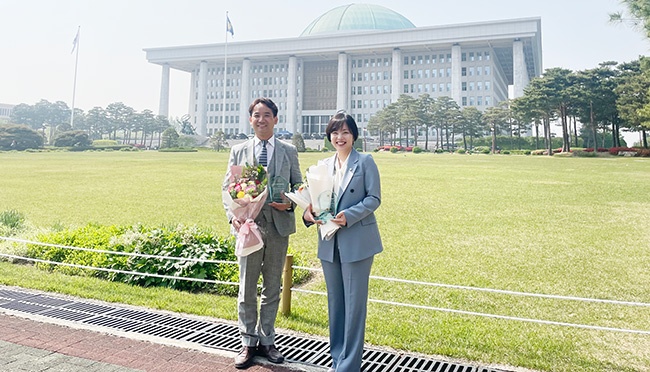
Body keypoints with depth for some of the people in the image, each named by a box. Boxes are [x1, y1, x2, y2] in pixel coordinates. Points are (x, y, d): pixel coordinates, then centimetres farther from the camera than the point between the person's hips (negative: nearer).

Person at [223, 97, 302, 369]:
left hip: (279, 225, 1)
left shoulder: (289, 151, 7)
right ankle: (248, 343, 21)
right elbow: (227, 188, 5)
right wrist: (233, 216, -11)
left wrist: (290, 203, -12)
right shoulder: (238, 151, 7)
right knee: (247, 288, 5)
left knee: (273, 287, 12)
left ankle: (267, 340, 27)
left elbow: (298, 185, 9)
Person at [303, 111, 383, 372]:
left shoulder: (365, 162, -2)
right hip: (329, 243, 6)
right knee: (334, 302, 14)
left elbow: (374, 198, -7)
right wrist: (308, 212, -10)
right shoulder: (324, 165, 12)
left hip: (357, 241, -5)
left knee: (354, 304, -1)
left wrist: (348, 216, -20)